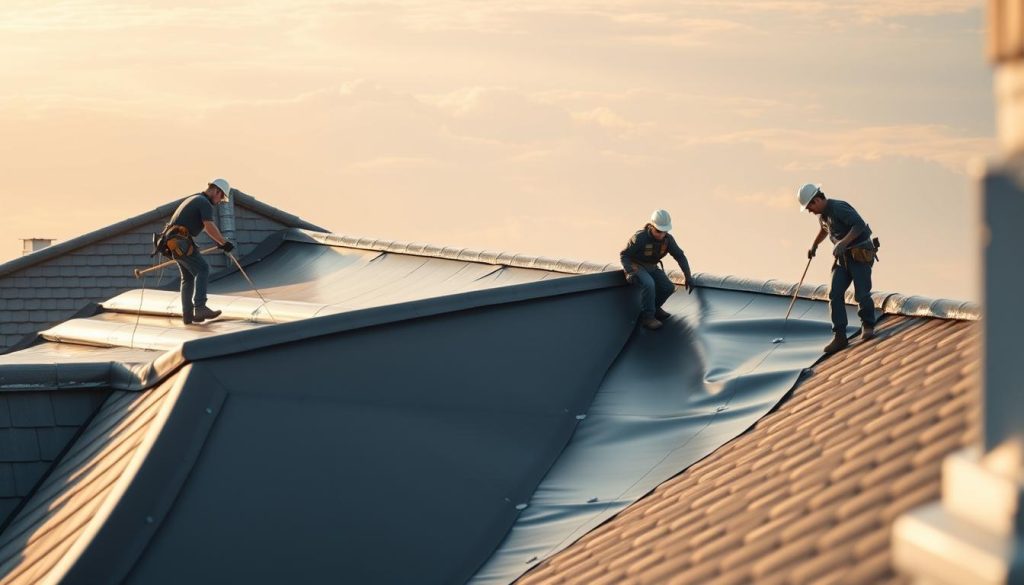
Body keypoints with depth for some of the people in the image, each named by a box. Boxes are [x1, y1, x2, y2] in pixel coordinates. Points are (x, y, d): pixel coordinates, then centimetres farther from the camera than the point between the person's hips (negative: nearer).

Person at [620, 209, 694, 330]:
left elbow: (680, 256, -4)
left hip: (652, 267, 6)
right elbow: (623, 255, -19)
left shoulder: (668, 239, -11)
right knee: (649, 284, -34)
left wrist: (688, 277, -10)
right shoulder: (639, 238, -26)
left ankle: (655, 307, 14)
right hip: (636, 266, -6)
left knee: (669, 287, -14)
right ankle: (647, 317, -21)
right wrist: (630, 272, -34)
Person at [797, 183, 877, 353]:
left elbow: (859, 225, -32)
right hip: (844, 257, 8)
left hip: (861, 254, -8)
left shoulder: (839, 208, -20)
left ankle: (868, 326, 15)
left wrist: (843, 243, -37)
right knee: (835, 294, -5)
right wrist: (814, 246, 36)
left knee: (861, 294, -12)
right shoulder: (822, 214, 10)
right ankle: (839, 337, -7)